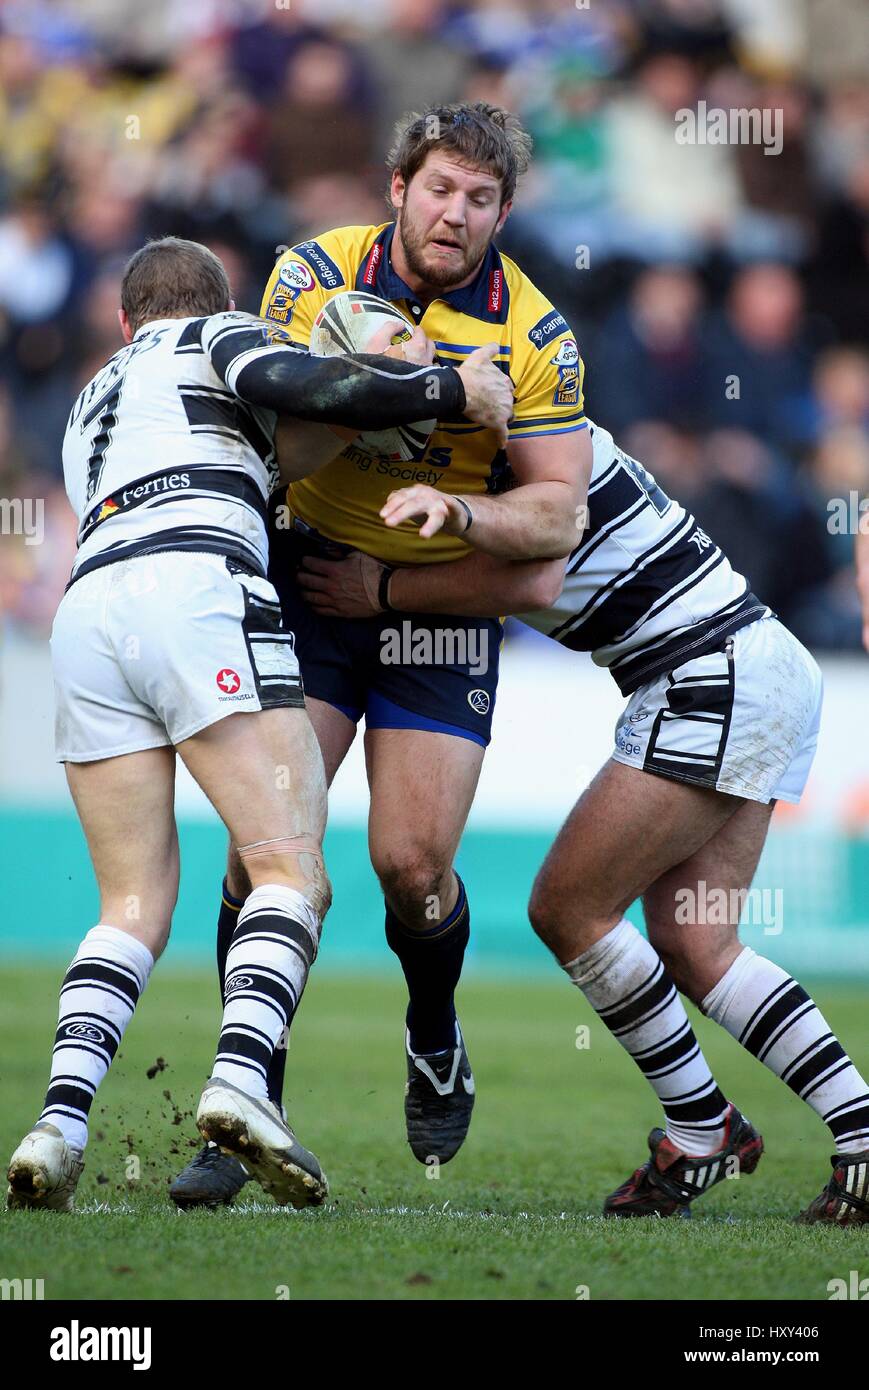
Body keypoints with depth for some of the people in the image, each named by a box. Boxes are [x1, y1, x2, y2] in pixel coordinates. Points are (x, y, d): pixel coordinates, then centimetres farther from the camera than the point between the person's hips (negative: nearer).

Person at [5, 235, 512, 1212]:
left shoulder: (88, 409, 39)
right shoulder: (218, 335, 21)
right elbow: (308, 388, 0)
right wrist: (455, 388, 8)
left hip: (86, 607, 6)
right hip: (199, 592, -6)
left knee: (135, 907, 7)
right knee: (292, 872, -8)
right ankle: (239, 1080, -32)